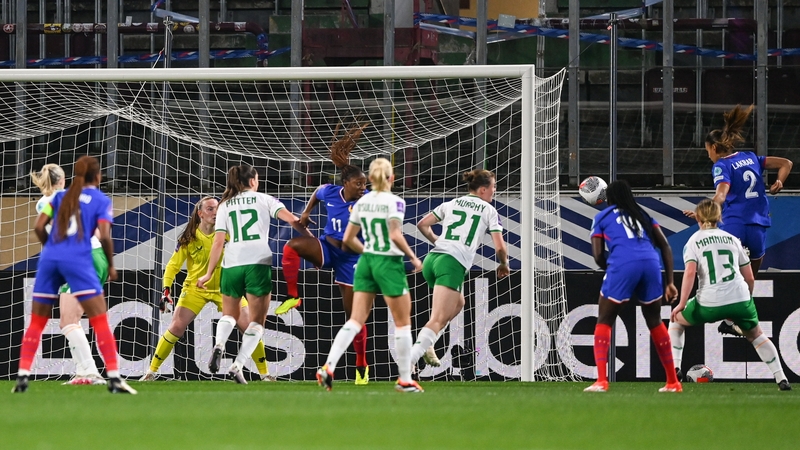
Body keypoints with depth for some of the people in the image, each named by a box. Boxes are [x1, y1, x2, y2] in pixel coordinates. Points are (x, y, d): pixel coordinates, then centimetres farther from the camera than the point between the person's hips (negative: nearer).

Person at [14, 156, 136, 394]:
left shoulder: (60, 196, 17)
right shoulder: (101, 200, 7)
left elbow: (39, 227, 8)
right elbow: (104, 236, -4)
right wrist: (111, 265, 9)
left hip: (49, 259, 4)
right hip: (78, 262, -4)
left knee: (36, 323, 11)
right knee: (100, 321, -2)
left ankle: (22, 376, 2)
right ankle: (114, 378, -10)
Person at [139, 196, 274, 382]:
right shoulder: (189, 239, -11)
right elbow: (173, 265, -6)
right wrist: (166, 289, -18)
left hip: (224, 288, 1)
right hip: (196, 288, -1)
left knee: (249, 327, -9)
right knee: (176, 328, -11)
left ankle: (264, 373, 5)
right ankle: (151, 371, 3)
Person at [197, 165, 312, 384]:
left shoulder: (225, 206, 15)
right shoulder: (263, 199, 10)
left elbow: (218, 243, 8)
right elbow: (292, 219, -3)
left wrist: (209, 274, 12)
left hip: (231, 265, 2)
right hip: (258, 263, -2)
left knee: (230, 314, 21)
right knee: (257, 322, 5)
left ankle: (219, 344, -9)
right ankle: (237, 366, -9)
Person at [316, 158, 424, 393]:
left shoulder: (361, 202, 6)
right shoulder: (394, 202, -12)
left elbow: (348, 239, 10)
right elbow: (395, 236, -22)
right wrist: (413, 258, -10)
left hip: (366, 263, 5)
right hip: (389, 264, -5)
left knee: (355, 321, 4)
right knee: (402, 322, 7)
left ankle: (328, 367, -13)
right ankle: (405, 380, 11)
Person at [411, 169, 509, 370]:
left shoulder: (451, 204, 20)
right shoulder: (489, 211, 7)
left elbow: (422, 225, 21)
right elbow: (500, 247, 3)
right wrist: (504, 264, 23)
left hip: (431, 259, 7)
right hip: (453, 265, -7)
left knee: (458, 303, 30)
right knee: (438, 321, -14)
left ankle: (425, 345, 15)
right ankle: (409, 359, -33)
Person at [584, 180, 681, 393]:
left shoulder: (602, 217, 19)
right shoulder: (642, 214, 27)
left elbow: (598, 255, 9)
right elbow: (665, 246, 19)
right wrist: (670, 282, 17)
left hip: (622, 265, -3)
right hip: (651, 263, 3)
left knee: (604, 321, 9)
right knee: (655, 321, 20)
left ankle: (601, 381, -7)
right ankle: (672, 382, 21)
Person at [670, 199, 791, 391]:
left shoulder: (694, 241, 9)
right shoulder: (732, 239, 18)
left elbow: (690, 272, -9)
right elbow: (749, 277, 17)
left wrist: (681, 304, -7)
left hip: (710, 303, -2)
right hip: (740, 298, 2)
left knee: (676, 320, 24)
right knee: (756, 335, 27)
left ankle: (674, 367, 13)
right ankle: (781, 379, 18)